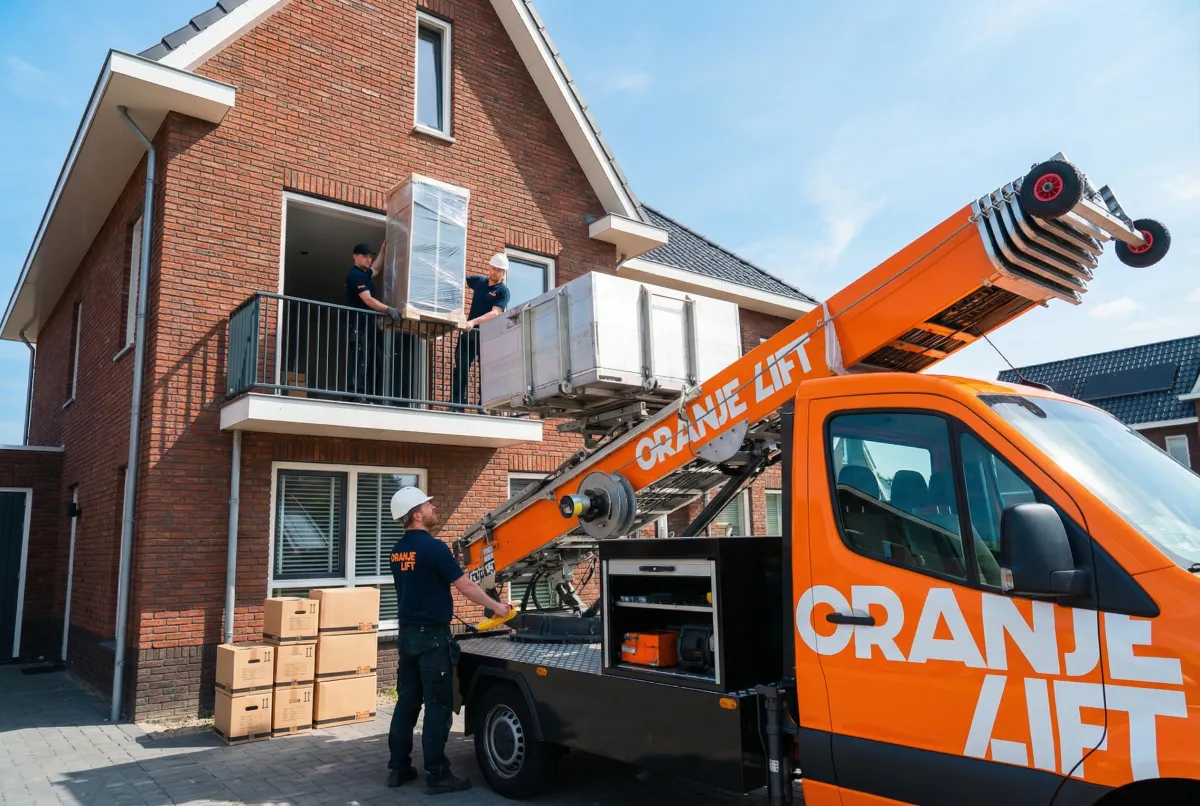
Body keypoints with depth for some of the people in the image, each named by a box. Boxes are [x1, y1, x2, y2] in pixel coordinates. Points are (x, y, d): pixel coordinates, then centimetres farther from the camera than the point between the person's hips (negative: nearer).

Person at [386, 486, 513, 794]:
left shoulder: (398, 550, 7)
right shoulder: (433, 547, -17)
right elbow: (466, 587, -14)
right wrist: (496, 606, 0)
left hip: (407, 633, 8)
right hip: (432, 635, -8)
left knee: (407, 701, 13)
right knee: (438, 706, -1)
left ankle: (398, 768, 20)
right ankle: (437, 775, 4)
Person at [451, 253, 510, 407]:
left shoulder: (503, 291, -4)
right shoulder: (479, 281, 11)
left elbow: (494, 313, -18)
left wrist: (473, 322, -32)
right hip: (469, 333, 4)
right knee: (460, 371, -3)